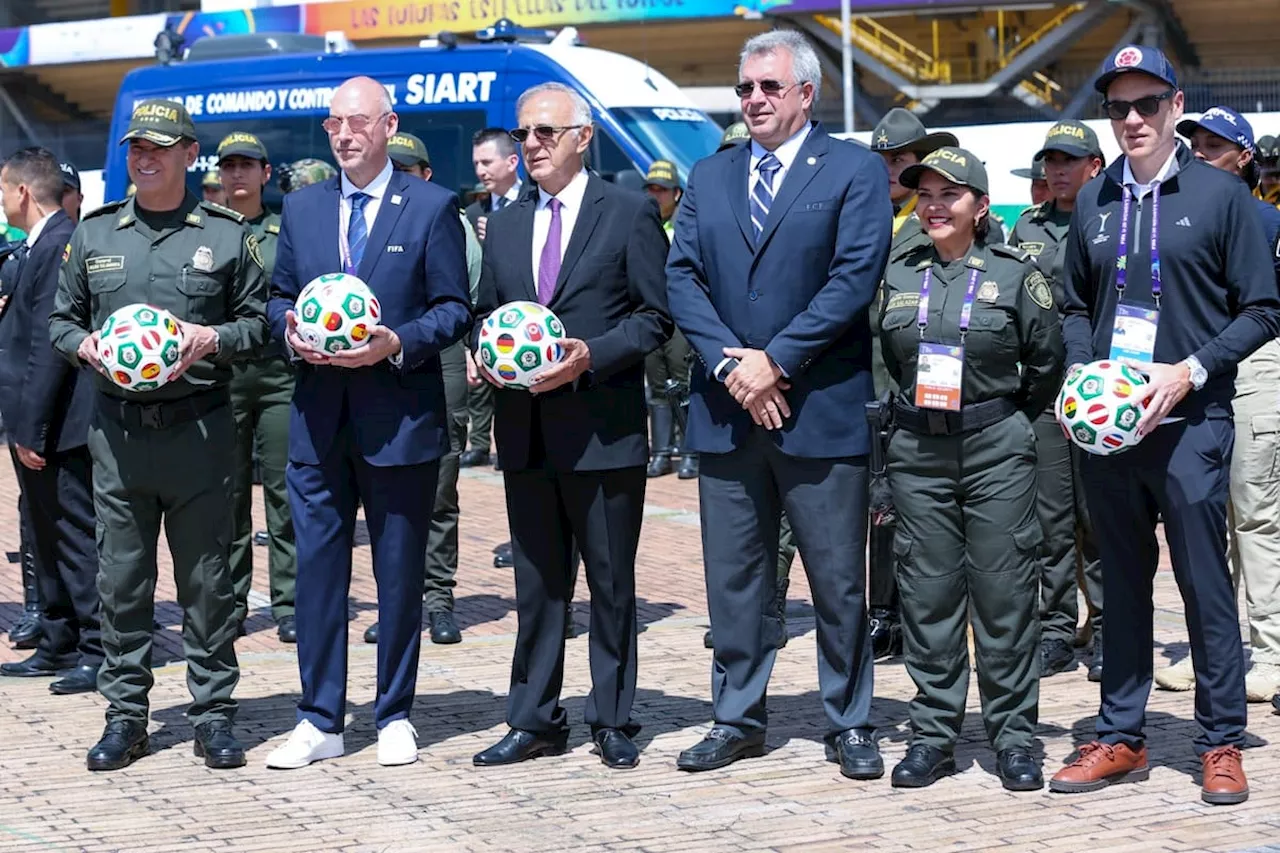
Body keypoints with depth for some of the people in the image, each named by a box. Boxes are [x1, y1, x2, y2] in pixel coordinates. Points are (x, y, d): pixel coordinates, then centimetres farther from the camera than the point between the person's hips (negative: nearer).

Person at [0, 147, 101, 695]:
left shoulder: (61, 245, -16)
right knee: (48, 541, 15)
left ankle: (98, 652, 0)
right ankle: (58, 645, 23)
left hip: (59, 427, -10)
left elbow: (50, 343, -20)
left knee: (77, 537, -5)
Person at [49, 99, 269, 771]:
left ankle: (213, 714, 11)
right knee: (121, 579, 5)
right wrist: (84, 346, -5)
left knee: (205, 578, 3)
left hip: (199, 429, -2)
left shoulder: (227, 235, 4)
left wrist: (213, 340, -11)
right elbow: (61, 317, 16)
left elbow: (258, 320, 7)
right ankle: (125, 715, 14)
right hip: (118, 428, 2)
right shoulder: (93, 235, 10)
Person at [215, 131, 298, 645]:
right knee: (227, 495, 3)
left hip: (279, 375, -1)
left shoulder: (288, 233, 9)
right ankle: (230, 605, 11)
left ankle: (289, 605, 4)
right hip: (220, 376, 1)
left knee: (284, 494, -1)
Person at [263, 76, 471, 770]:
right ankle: (319, 721, 10)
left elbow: (454, 308, -2)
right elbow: (279, 295, 16)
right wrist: (290, 331, -5)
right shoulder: (301, 207, 12)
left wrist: (397, 343, -17)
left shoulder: (432, 207, 0)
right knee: (317, 569, 3)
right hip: (318, 420, 3)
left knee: (400, 574, 6)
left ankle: (394, 715, 17)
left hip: (400, 419, -3)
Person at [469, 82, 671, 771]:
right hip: (525, 430, 5)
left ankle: (613, 721, 13)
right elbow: (487, 316, 19)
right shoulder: (504, 225, 14)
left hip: (603, 427, -4)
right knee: (536, 582, 10)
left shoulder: (630, 213, -1)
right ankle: (535, 721, 17)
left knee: (611, 581, 4)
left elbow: (655, 316, -3)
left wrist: (592, 355, -16)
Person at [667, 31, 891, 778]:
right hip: (726, 409, 4)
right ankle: (739, 719, 19)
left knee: (839, 580, 2)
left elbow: (855, 276, -10)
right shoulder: (708, 177, 13)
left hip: (821, 408, -4)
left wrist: (776, 361, -14)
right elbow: (683, 277, 5)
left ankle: (850, 724, 12)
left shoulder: (856, 171, 0)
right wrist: (729, 361, -11)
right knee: (734, 577, 9)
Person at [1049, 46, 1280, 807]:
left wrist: (1190, 372, -14)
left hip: (1190, 424, -4)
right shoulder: (1095, 202, 10)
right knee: (1123, 581, 11)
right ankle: (1120, 739, 17)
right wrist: (1083, 372, -1)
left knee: (1205, 583, 0)